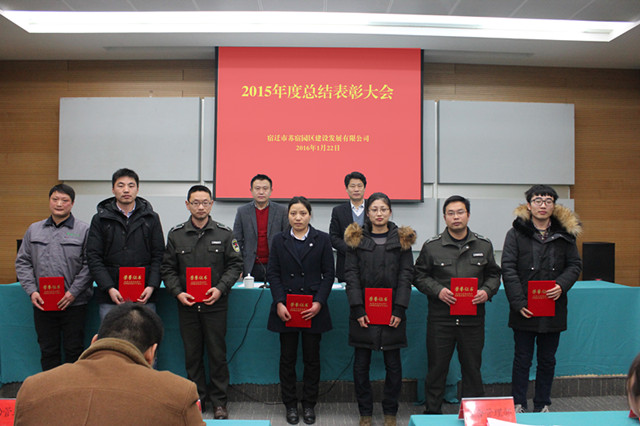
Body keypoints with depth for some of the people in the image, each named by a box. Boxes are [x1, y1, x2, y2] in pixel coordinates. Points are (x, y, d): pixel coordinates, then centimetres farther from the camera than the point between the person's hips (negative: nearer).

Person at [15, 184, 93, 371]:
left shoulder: (83, 230, -2)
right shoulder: (34, 230, 10)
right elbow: (22, 263, 10)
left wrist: (73, 292, -14)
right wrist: (31, 291, -3)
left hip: (74, 303, -3)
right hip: (42, 304, 3)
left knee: (74, 350, 4)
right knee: (48, 350, 12)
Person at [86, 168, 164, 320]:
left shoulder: (151, 218, 9)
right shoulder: (100, 219, 7)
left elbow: (158, 256, 6)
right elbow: (94, 258, 1)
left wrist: (152, 286, -8)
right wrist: (109, 288, -10)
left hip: (144, 298, 0)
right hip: (110, 298, 0)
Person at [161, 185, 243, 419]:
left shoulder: (224, 233, 1)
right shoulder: (176, 234, 5)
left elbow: (235, 265, 2)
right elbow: (168, 268, 6)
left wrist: (220, 288, -12)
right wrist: (178, 292, -9)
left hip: (215, 304, -1)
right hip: (187, 304, 2)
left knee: (217, 353, 4)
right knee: (192, 354, 10)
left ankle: (219, 401, 17)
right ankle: (198, 398, 25)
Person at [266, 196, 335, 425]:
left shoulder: (322, 240, 3)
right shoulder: (279, 240, 6)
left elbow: (328, 273, 1)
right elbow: (272, 273, 3)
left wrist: (319, 303, -11)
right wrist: (279, 302, -10)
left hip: (313, 309, -1)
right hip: (285, 309, 1)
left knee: (312, 358, 7)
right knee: (288, 357, 8)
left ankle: (309, 404, 22)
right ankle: (290, 404, 22)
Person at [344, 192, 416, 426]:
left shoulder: (402, 239, 5)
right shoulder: (356, 239, 4)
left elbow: (406, 275, 1)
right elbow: (350, 274, -1)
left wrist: (399, 309, -9)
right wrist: (358, 309, -10)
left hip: (392, 311, 0)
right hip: (363, 311, 0)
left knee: (393, 363, 7)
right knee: (361, 364, 5)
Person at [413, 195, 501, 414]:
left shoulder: (484, 245, 7)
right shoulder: (432, 246, 1)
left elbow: (493, 274, 15)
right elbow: (419, 275, 5)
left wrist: (487, 291, -5)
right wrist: (438, 291, -11)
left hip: (473, 319, 2)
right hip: (440, 319, -1)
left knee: (472, 368, 11)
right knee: (437, 368, 6)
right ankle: (432, 413, 21)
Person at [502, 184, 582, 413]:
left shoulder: (565, 233, 5)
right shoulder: (516, 233, -3)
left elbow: (575, 264, 9)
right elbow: (508, 269, -7)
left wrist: (562, 285, -11)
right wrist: (518, 302, -15)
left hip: (553, 309, 3)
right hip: (524, 309, -2)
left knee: (547, 360, 13)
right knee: (522, 359, 7)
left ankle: (542, 405, 27)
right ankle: (518, 405, 19)